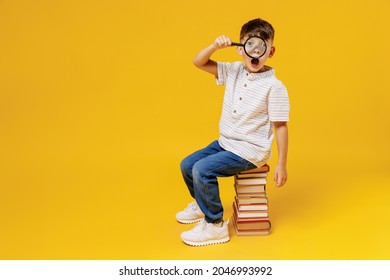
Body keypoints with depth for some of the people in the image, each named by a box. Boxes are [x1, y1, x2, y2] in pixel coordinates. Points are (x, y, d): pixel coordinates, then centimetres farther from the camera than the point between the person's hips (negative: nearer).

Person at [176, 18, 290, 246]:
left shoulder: (274, 87, -17)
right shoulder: (233, 71, 0)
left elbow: (280, 126, -14)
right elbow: (199, 62, 1)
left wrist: (282, 164, -13)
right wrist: (215, 46, -19)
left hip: (249, 151, -8)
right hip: (225, 142, 8)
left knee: (202, 170, -22)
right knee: (187, 165, 12)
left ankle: (215, 225, -5)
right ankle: (202, 204, 38)